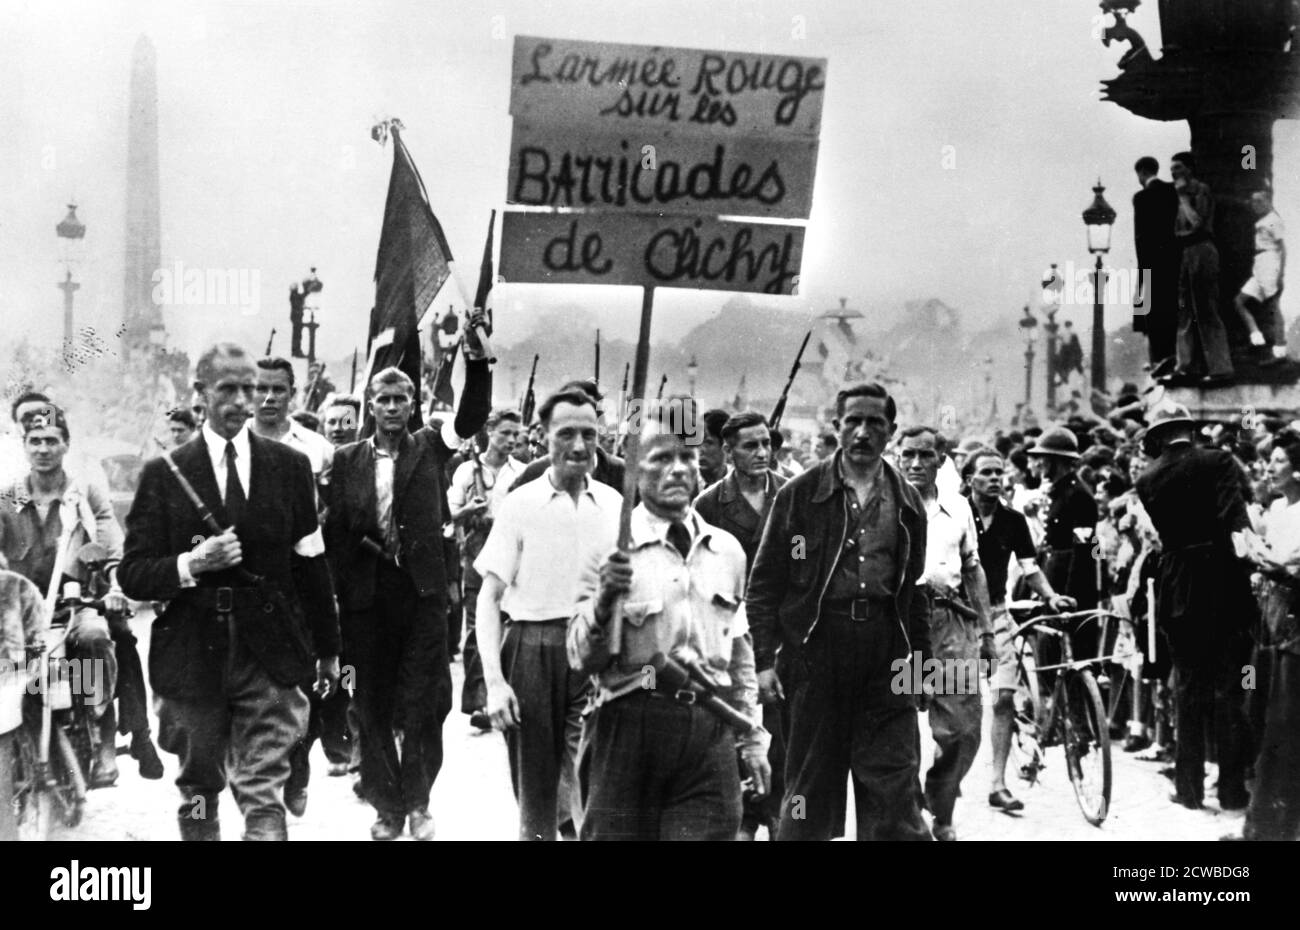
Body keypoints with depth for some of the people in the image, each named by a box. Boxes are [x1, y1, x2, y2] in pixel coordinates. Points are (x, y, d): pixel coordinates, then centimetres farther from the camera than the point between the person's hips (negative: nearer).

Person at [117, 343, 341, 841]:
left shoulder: (290, 466, 6)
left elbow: (311, 564, 11)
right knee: (198, 792, 12)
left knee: (264, 793, -8)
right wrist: (191, 565, -18)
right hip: (193, 654, 0)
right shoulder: (164, 474, 1)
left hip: (270, 652, 0)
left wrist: (328, 649, 13)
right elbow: (132, 575, 0)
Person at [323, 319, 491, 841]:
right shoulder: (347, 461, 6)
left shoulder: (428, 449, 6)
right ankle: (387, 806, 17)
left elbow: (473, 417, -10)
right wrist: (337, 594, -2)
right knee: (374, 707, 6)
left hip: (423, 591, -1)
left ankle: (417, 802, 16)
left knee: (422, 706, 0)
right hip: (366, 595, 1)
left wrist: (476, 358, -25)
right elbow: (334, 532, 5)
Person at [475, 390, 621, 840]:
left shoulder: (614, 505, 4)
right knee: (534, 791, 9)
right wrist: (494, 681, -10)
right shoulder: (521, 505, -2)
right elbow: (488, 597, -1)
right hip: (533, 653, -1)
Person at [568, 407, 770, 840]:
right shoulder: (610, 548, -2)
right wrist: (604, 598, -23)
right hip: (628, 724, -3)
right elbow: (584, 659, -6)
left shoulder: (727, 551, 11)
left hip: (711, 728, 3)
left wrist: (752, 738, 20)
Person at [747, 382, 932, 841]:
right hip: (815, 647, -2)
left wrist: (920, 659, 12)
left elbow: (915, 592, 16)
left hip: (886, 655, 2)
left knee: (894, 784, -3)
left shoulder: (907, 502, 11)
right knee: (811, 783, 5)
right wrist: (765, 657, -5)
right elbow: (764, 583, 2)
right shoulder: (799, 494, 2)